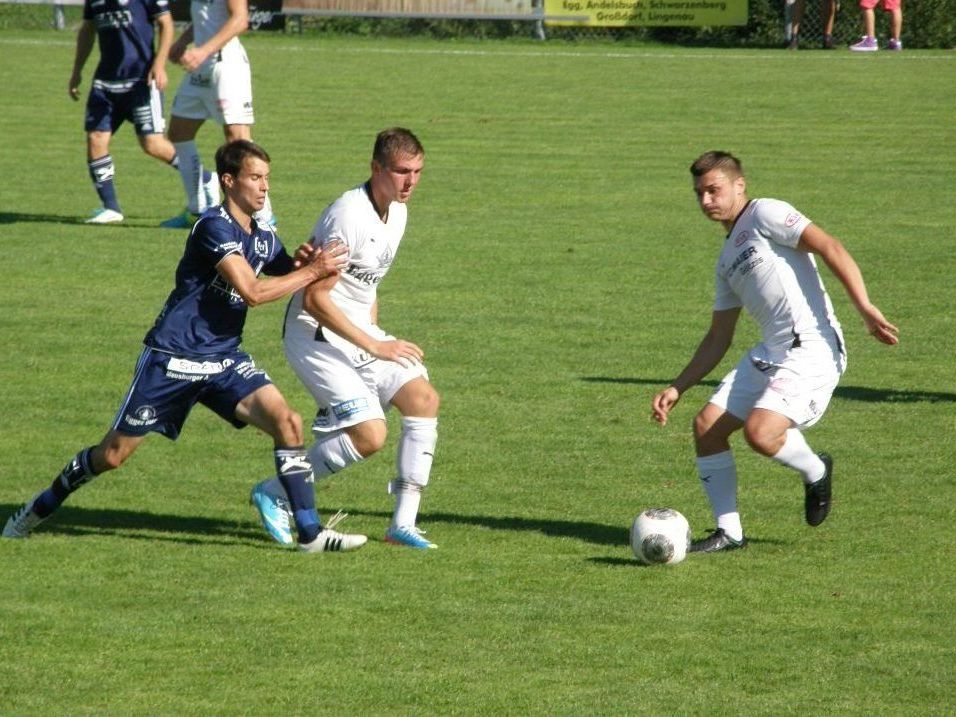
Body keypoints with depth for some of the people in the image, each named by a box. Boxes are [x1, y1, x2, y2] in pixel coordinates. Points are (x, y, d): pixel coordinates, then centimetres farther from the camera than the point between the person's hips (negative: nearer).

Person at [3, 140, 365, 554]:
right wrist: (312, 272, -18)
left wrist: (317, 265, -5)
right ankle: (38, 510, 28)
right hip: (172, 359, -6)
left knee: (287, 422, -16)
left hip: (225, 359, 6)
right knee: (112, 454, 4)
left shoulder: (263, 239, 8)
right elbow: (252, 291, -25)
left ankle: (310, 532, -13)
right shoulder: (214, 226, -17)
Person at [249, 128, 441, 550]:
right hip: (316, 336, -9)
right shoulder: (349, 216, -23)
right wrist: (375, 347, -23)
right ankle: (275, 495, 2)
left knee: (423, 399, -5)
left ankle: (404, 523, 0)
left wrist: (376, 336, 13)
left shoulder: (397, 212, 6)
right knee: (370, 435, -17)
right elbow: (315, 299, -24)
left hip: (359, 331, 9)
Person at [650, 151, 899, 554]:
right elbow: (718, 339, 27)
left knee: (760, 432, -25)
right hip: (769, 354, 9)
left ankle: (815, 472, 7)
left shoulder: (765, 214, -3)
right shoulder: (727, 259, 23)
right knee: (706, 426, 1)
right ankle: (728, 532, 10)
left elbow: (830, 248, -13)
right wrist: (677, 388, 20)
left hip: (813, 350, -9)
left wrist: (866, 310, -21)